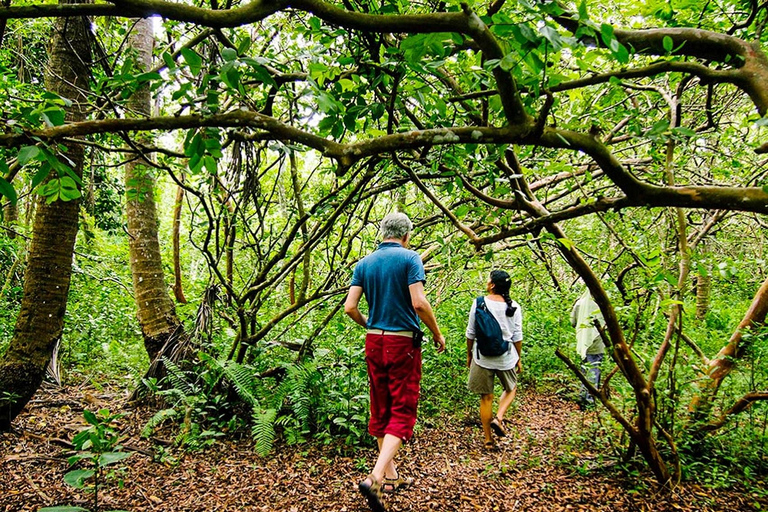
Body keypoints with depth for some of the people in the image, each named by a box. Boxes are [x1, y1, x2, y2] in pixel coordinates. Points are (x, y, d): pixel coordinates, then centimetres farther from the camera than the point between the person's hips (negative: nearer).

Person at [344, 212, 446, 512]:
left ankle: (391, 476, 24)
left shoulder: (364, 263, 7)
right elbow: (419, 303, -18)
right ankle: (375, 477, -14)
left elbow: (350, 307, 1)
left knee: (380, 410, 14)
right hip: (403, 342, -5)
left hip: (374, 342, 6)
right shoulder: (409, 258, -8)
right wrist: (437, 334, -4)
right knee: (403, 411, 0)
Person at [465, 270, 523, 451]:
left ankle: (488, 439, 16)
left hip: (482, 357, 0)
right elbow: (517, 336, 0)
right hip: (506, 357, 0)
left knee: (486, 398, 11)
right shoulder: (513, 307, -4)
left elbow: (470, 333, -2)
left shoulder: (479, 304, -7)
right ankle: (498, 418, 3)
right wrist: (518, 358, 13)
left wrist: (469, 354, 12)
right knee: (510, 389, 26)